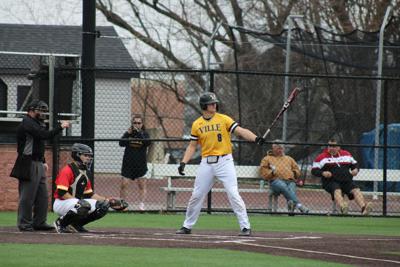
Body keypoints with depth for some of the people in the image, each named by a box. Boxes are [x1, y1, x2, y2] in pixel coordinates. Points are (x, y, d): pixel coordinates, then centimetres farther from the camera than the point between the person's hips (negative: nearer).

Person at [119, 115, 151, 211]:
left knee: (142, 185, -1)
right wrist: (128, 134, -20)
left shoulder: (144, 134, 4)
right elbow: (121, 143, -9)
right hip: (128, 164, 0)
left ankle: (141, 204, 3)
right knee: (124, 184, -6)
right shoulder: (128, 133, 5)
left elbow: (147, 143, -16)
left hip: (141, 164, 0)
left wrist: (138, 133, -22)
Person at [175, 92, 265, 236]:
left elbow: (241, 131, -10)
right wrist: (183, 162, 1)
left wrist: (255, 138, -28)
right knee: (196, 196, 6)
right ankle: (187, 226, 20)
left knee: (233, 194, -11)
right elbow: (192, 146, 12)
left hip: (224, 161, -3)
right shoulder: (197, 124, 7)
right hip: (206, 163, 3)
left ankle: (245, 227, -7)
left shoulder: (224, 119, -1)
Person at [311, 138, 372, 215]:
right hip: (331, 182, -4)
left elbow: (354, 164, 26)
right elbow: (314, 171, 4)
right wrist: (323, 173, -16)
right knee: (337, 191, -36)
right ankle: (343, 208, -63)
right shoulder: (321, 157, 7)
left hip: (346, 180, 4)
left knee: (356, 190, -24)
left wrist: (355, 170, 2)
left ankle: (363, 208, -45)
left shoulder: (346, 154, 17)